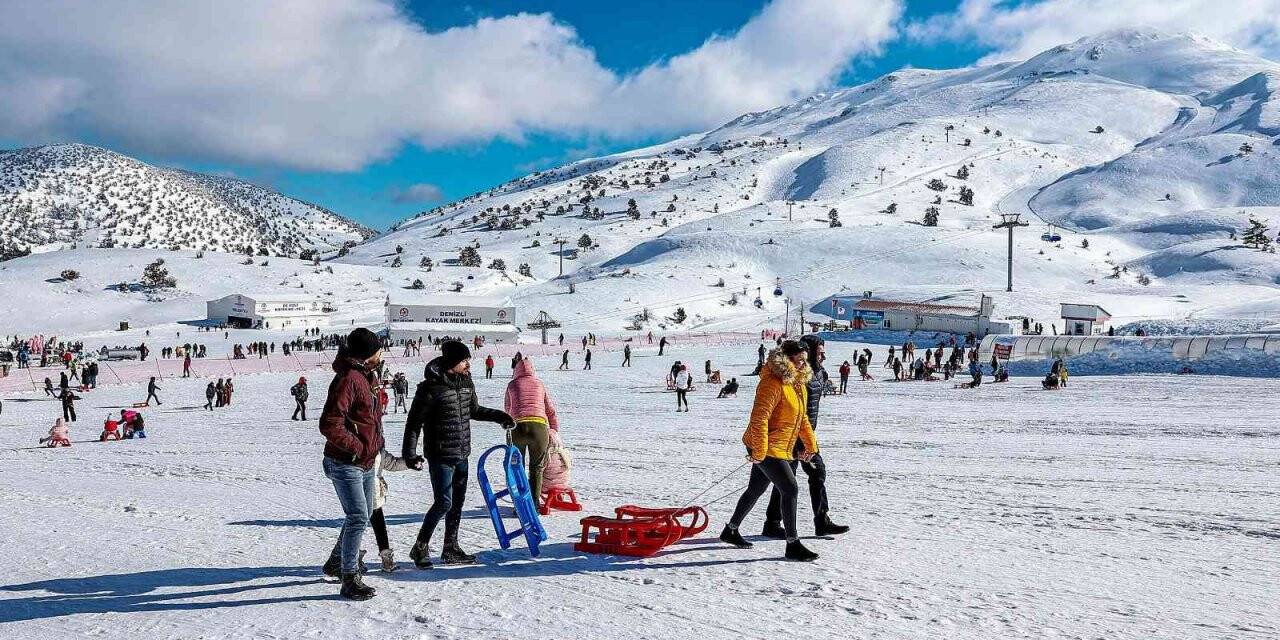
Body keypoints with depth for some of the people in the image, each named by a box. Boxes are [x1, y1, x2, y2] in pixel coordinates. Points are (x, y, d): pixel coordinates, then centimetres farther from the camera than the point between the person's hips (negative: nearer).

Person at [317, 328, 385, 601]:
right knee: (358, 519, -11)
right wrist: (357, 448, -20)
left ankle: (336, 563, 36)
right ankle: (350, 580, -3)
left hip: (367, 463, 10)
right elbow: (330, 425, -26)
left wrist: (375, 443, 14)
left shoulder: (364, 376, 13)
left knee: (362, 516, 19)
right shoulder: (348, 379, -20)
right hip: (346, 464, -10)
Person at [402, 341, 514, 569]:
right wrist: (409, 454, -16)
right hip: (440, 456, -7)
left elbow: (474, 410, 22)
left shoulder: (466, 382, 5)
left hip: (462, 455, 7)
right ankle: (420, 548, 8)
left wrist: (499, 416, 13)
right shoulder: (431, 387, -17)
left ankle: (451, 548, 24)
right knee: (444, 502, -9)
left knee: (458, 501, 12)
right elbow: (414, 422, -12)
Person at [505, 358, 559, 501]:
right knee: (536, 468, 14)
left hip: (517, 427, -1)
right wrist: (555, 429, 29)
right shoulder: (539, 384, 17)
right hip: (539, 426, 1)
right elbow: (551, 410, 19)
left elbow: (507, 408, 24)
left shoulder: (512, 384, 13)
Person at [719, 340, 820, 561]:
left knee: (756, 489, 18)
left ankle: (730, 531, 33)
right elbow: (759, 419, -25)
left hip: (780, 448, 10)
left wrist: (810, 444, 21)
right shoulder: (773, 383, -21)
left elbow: (802, 417, 22)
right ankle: (793, 545, -2)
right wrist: (759, 451, -25)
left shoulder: (798, 384, 11)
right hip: (766, 448, -10)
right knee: (790, 490, -11)